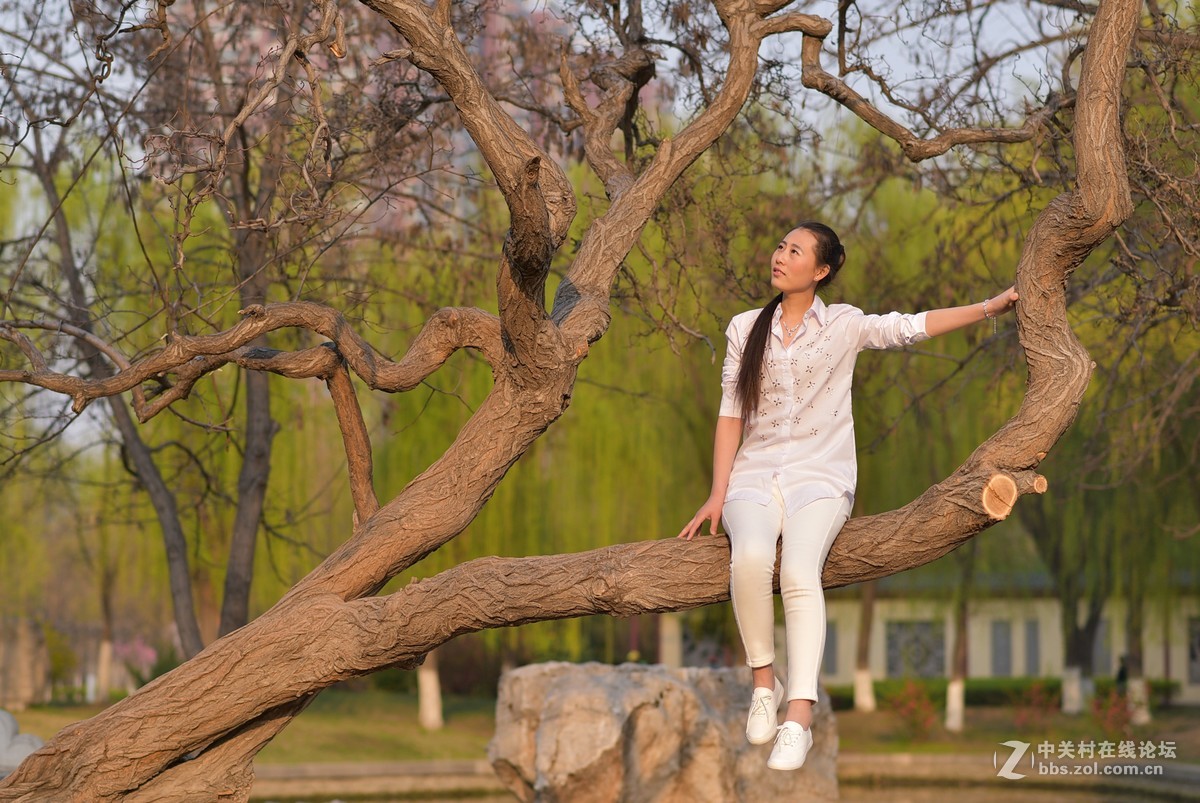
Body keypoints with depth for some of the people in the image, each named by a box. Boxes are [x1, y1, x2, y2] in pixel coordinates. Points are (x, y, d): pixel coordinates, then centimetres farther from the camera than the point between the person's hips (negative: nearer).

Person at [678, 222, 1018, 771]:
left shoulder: (844, 325, 7)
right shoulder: (745, 329, 11)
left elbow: (912, 327, 0)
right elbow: (730, 415, 9)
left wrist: (989, 308, -9)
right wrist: (717, 494, 1)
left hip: (820, 475, -2)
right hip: (754, 473, 2)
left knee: (799, 570, -31)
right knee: (751, 557, -33)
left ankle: (799, 718, -39)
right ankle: (763, 681, -14)